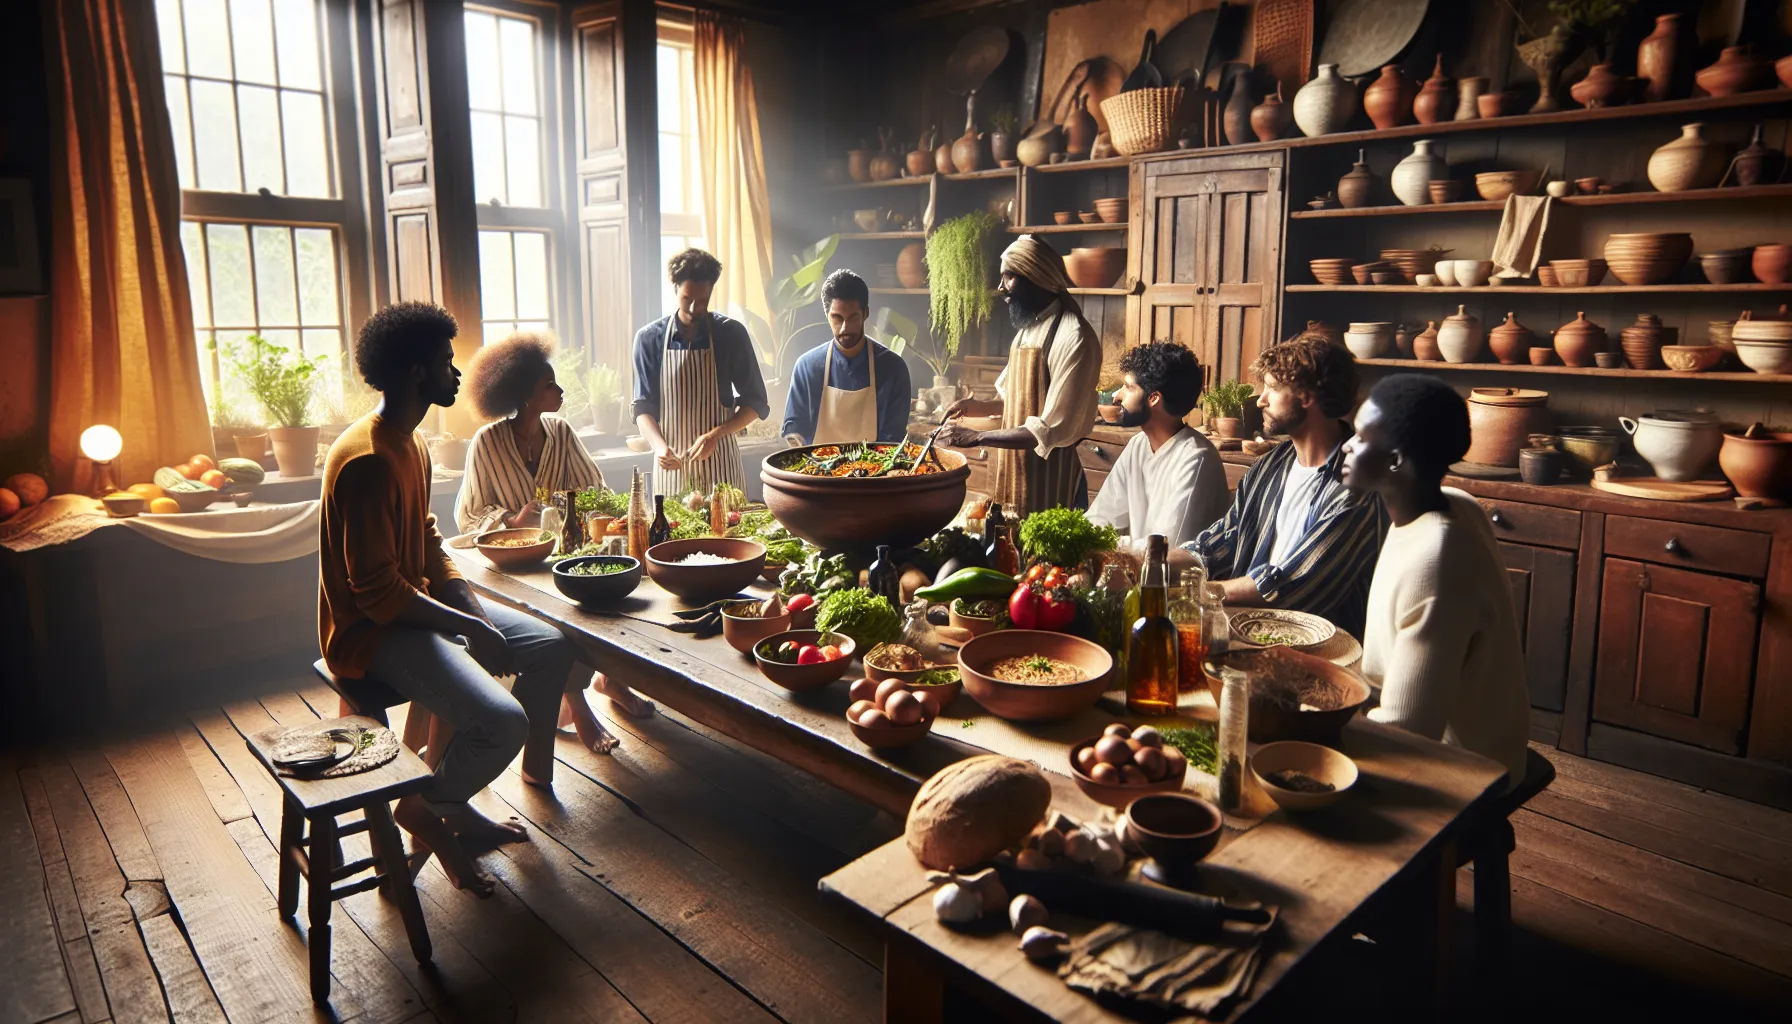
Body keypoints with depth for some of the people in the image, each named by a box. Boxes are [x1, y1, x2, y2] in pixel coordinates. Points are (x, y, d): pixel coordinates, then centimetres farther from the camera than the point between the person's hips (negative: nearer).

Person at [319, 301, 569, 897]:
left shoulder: (411, 443, 9)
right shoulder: (367, 461, -24)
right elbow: (378, 593, -25)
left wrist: (475, 612, 0)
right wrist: (467, 627, -18)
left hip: (420, 605, 11)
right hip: (373, 632, -11)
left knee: (552, 648, 9)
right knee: (503, 721, -26)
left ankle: (457, 804, 14)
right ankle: (425, 809, 6)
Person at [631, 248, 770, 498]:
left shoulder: (731, 333, -1)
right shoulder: (650, 338, 1)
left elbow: (756, 403, 1)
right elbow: (643, 407, 3)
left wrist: (715, 435, -14)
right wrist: (659, 446, -16)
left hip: (720, 464, 0)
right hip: (671, 465, 1)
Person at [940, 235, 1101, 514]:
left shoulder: (1073, 337, -18)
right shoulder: (1028, 329, 10)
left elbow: (1053, 431, -23)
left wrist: (977, 437, -21)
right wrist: (979, 407, 4)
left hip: (1050, 488, -8)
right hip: (1016, 479, 8)